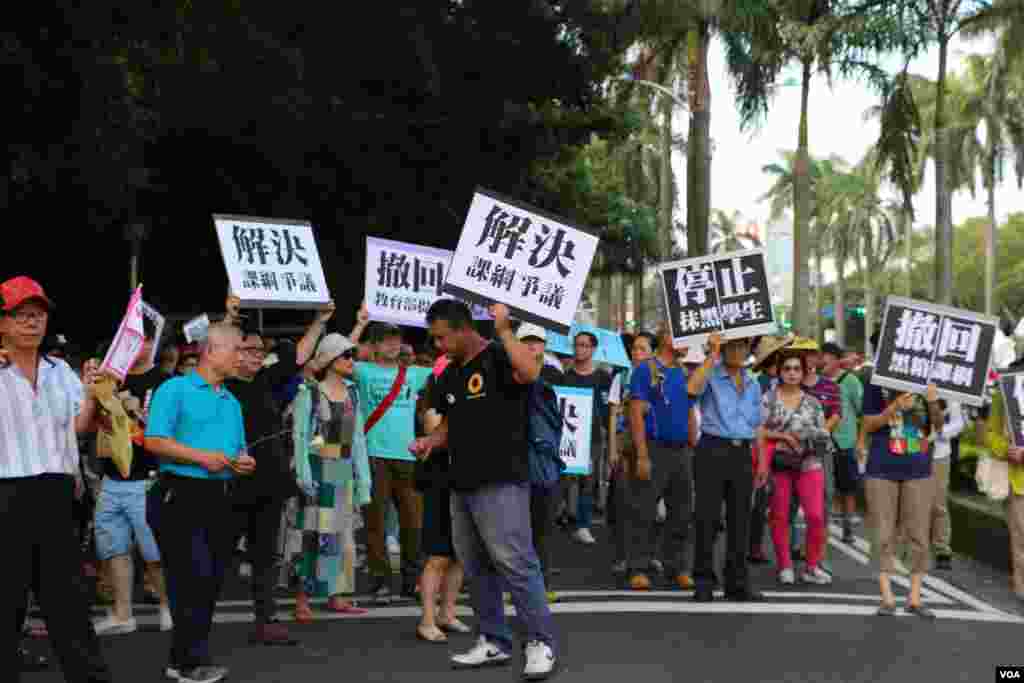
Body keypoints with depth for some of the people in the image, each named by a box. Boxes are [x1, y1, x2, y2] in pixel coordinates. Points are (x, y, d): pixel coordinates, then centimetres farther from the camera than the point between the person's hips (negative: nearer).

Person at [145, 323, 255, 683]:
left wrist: (244, 462, -1)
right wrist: (200, 457, -18)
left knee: (211, 580, 8)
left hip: (219, 498, 7)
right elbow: (154, 441, -12)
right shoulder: (175, 389, -3)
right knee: (194, 577, -10)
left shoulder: (232, 402, 19)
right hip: (181, 497, -7)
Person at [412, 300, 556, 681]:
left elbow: (531, 372, -30)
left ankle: (541, 642, -1)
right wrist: (429, 442, 6)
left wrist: (503, 329, -24)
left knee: (515, 564, -10)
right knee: (476, 568, 13)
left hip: (501, 484, -9)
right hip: (462, 486, 9)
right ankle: (494, 642, 23)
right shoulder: (449, 375, 16)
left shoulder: (498, 357, -8)